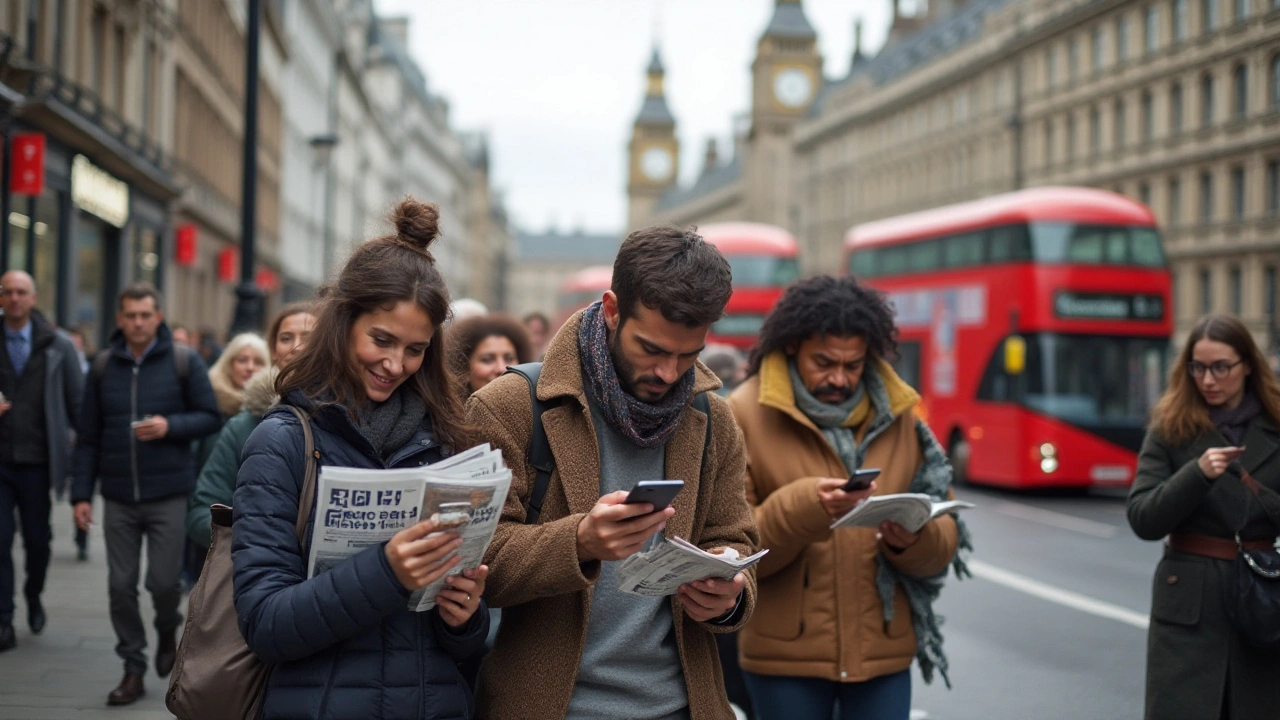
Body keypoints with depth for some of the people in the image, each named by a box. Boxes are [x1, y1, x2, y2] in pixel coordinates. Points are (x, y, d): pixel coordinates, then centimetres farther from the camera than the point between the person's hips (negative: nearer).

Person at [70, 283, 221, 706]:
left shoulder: (184, 362, -1)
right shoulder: (103, 366, 7)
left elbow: (210, 417, 1)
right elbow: (88, 437, 9)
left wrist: (171, 426, -17)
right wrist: (81, 493, 4)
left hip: (168, 495, -3)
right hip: (118, 497, 3)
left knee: (164, 580, -3)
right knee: (121, 585, 3)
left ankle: (168, 631, 29)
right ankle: (133, 668, 15)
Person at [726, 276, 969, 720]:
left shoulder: (898, 415, 6)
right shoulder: (745, 415, -4)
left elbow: (946, 536, 8)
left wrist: (914, 539, -15)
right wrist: (803, 508, -25)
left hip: (883, 650, 3)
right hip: (786, 654, -2)